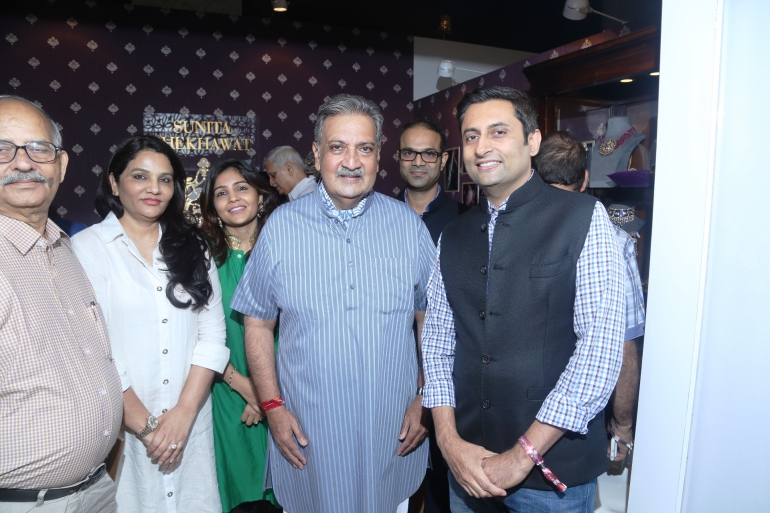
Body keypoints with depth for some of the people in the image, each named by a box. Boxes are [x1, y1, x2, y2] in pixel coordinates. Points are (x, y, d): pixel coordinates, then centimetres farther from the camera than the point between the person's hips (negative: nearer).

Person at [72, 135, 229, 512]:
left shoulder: (191, 246, 6)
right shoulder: (87, 248, -6)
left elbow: (212, 333, -1)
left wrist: (183, 413, -10)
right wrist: (145, 425, -10)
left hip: (191, 424, 3)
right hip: (119, 431, -3)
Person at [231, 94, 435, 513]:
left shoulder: (409, 226, -3)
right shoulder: (281, 227, -6)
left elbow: (430, 321, 3)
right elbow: (258, 323, 0)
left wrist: (425, 399, -2)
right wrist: (273, 406, -5)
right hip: (307, 434, 0)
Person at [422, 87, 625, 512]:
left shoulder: (583, 218, -8)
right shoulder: (453, 237, 5)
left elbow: (600, 347, -15)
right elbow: (437, 341, 4)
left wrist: (523, 454, -15)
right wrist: (449, 440, -7)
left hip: (552, 470, -3)